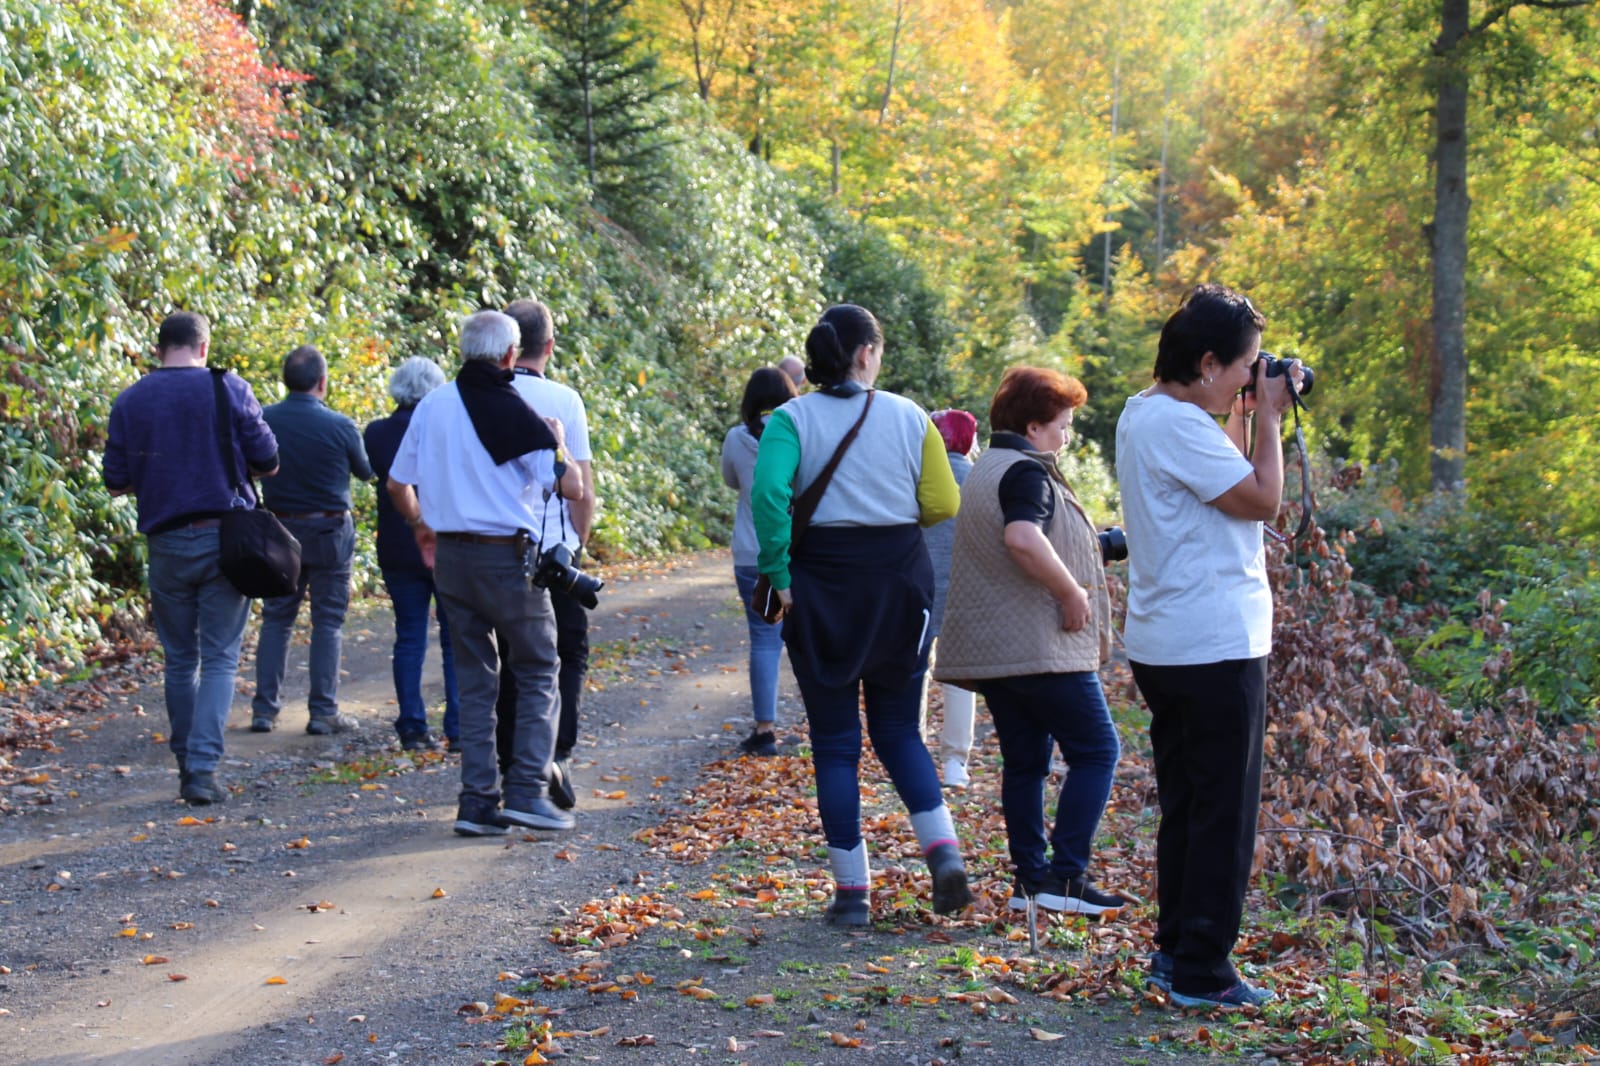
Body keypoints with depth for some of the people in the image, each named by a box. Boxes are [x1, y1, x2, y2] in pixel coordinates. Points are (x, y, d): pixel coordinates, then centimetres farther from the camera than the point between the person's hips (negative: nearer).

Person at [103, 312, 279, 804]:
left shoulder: (130, 401, 3)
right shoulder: (229, 389, -3)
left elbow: (116, 482, 4)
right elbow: (267, 462, -1)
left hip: (166, 541, 2)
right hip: (225, 537, -2)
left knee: (180, 659, 14)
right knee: (220, 657, 1)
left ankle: (186, 764, 20)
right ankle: (203, 768, -9)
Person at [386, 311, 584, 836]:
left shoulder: (432, 405, 5)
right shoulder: (515, 412, -12)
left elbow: (397, 484, 12)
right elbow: (571, 486, -12)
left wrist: (421, 527, 30)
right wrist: (555, 439, 6)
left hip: (450, 556, 5)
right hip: (508, 557, -5)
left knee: (474, 680, 12)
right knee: (538, 674, 7)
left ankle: (478, 800, 10)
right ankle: (526, 790, -2)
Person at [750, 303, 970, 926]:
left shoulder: (792, 419, -4)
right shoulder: (909, 417, 2)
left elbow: (768, 492, -20)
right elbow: (943, 504, -1)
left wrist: (778, 573, -13)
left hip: (823, 583, -2)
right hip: (900, 579, 2)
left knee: (835, 742, 7)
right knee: (899, 729, 17)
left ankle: (852, 891, 8)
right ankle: (942, 849, -2)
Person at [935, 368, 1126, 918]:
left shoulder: (983, 470, 18)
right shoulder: (1027, 471, -14)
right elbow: (1023, 539, -32)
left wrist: (1092, 545, 26)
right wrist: (1072, 592, -22)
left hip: (990, 645, 10)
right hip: (1040, 645, -10)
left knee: (1024, 760, 13)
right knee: (1095, 751, -2)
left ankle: (1029, 877, 14)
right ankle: (1065, 877, -6)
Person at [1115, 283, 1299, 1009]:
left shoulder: (1143, 414, 13)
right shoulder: (1178, 425, -19)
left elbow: (1229, 483, 20)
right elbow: (1263, 500, -18)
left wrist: (1248, 420, 13)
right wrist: (1267, 419, -7)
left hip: (1164, 645, 10)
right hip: (1214, 647, -10)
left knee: (1184, 805, 17)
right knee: (1223, 812, -2)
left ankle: (1175, 950, 25)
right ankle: (1202, 972, 3)